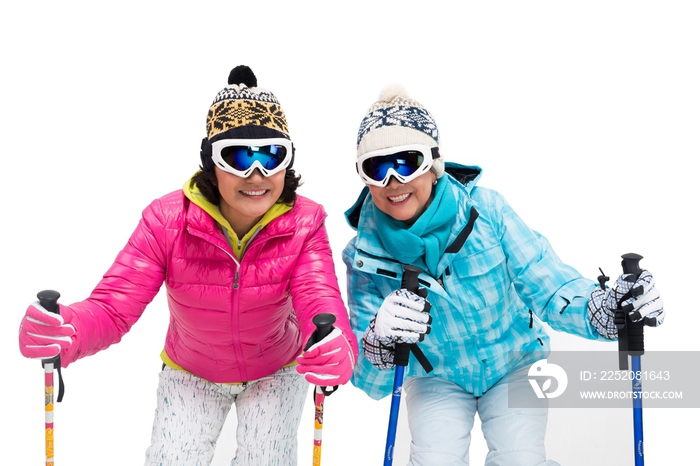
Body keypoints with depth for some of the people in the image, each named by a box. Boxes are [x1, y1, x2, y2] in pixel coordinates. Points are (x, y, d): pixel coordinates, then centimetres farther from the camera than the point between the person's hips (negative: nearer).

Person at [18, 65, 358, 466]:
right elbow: (114, 305, -32)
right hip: (191, 375, 0)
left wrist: (337, 350, -63)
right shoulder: (168, 221, -27)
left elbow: (321, 304, -36)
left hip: (277, 372, 0)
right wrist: (68, 331, -57)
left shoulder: (304, 225, -25)